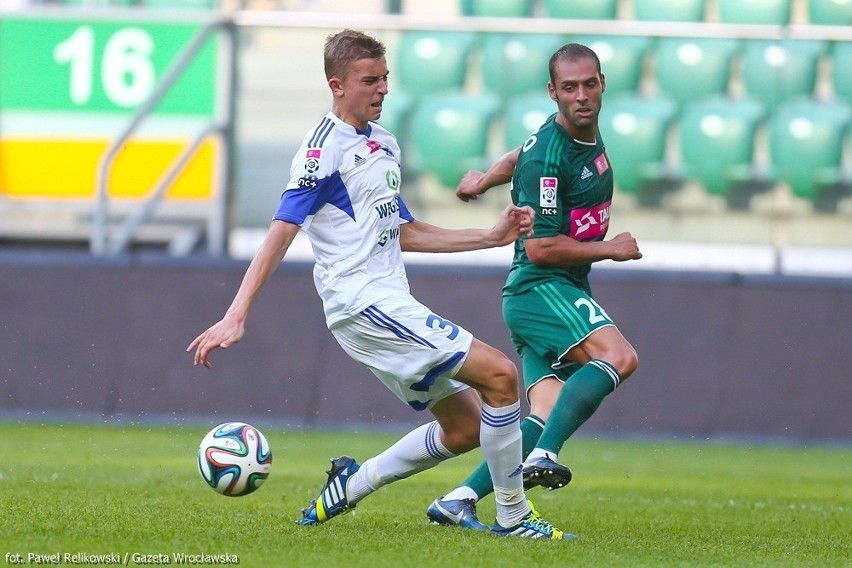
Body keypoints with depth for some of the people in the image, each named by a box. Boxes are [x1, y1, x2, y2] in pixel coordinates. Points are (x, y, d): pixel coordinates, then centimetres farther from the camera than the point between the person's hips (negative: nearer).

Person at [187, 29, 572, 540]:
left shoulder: (383, 143, 16)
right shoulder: (326, 148, -10)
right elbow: (281, 233, -16)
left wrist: (492, 236, 20)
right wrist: (236, 316, -23)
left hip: (391, 306, 9)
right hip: (362, 304, -9)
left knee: (466, 426, 9)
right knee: (499, 374, -16)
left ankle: (352, 483, 18)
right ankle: (513, 516, -8)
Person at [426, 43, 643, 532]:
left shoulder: (588, 134, 10)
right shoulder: (547, 156, -18)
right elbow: (540, 248, -19)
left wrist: (486, 179, 44)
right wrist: (610, 249, -10)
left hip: (562, 293, 9)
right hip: (541, 289, -9)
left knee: (549, 418, -3)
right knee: (619, 356, -31)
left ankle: (459, 500, -5)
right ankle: (544, 456, -36)